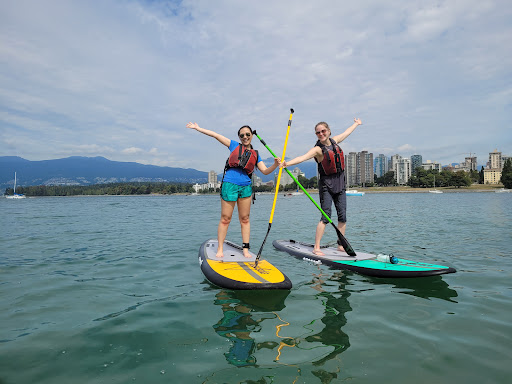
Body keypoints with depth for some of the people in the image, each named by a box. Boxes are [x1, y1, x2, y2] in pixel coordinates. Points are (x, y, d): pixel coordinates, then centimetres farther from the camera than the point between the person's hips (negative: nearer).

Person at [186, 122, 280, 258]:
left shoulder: (255, 154, 16)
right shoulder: (235, 145, 12)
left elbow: (265, 171, 9)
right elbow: (216, 135, 13)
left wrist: (275, 165, -9)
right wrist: (198, 128, 13)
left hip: (246, 186, 3)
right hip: (230, 185, -2)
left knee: (245, 218, 6)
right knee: (225, 218, 0)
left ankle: (245, 249, 12)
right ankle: (220, 249, 9)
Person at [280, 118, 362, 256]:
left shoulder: (334, 141, 8)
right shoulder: (318, 149, -10)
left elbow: (346, 132, 29)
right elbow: (303, 157, -27)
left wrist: (356, 123, 46)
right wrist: (288, 163, -45)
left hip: (340, 183, 6)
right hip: (326, 184, -6)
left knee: (342, 216, 6)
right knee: (326, 216, -11)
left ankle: (341, 245, 18)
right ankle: (316, 248, -5)